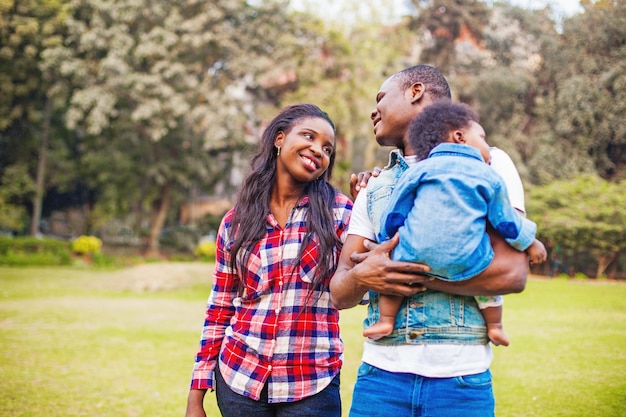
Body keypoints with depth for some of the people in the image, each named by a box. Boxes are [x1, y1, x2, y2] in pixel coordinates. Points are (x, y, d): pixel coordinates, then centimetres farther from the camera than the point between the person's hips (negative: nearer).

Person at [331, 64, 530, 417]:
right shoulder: (374, 188, 15)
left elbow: (512, 273, -11)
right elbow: (340, 293, 8)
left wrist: (410, 272, -14)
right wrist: (361, 277, -14)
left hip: (460, 377, -3)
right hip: (380, 374, 4)